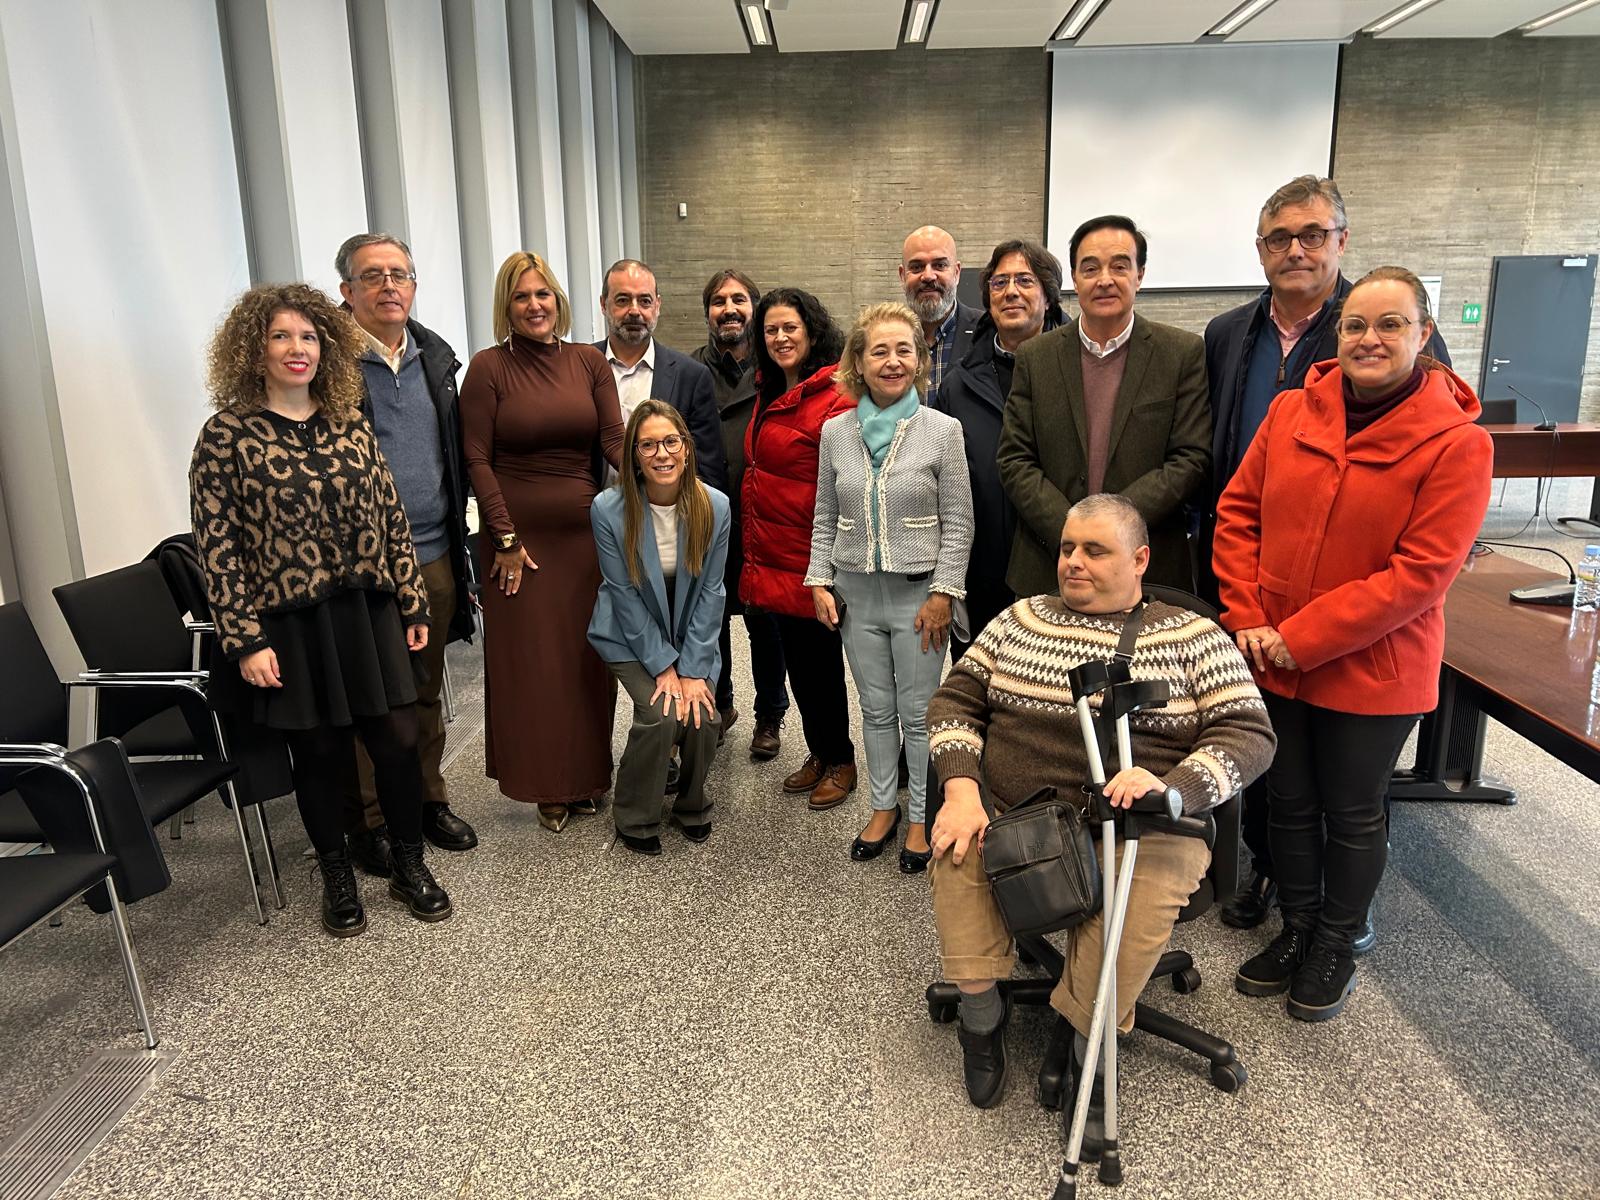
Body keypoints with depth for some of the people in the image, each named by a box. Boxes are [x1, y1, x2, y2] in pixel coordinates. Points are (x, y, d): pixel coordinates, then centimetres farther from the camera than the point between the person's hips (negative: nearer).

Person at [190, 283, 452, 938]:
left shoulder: (350, 424, 6)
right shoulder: (226, 435, -6)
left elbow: (390, 516, 8)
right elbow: (217, 546, -8)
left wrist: (414, 603, 6)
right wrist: (245, 641, -11)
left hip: (369, 614, 3)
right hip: (289, 626, -3)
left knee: (398, 739, 5)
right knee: (320, 753, 9)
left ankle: (409, 864, 27)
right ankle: (337, 877, 32)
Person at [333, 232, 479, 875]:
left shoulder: (436, 357, 12)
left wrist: (455, 539, 14)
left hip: (433, 557, 6)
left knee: (427, 691, 16)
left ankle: (429, 801, 31)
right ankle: (367, 821, 21)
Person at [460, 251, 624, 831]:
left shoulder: (589, 361, 6)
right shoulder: (490, 366, -4)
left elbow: (614, 440, 1)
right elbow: (477, 460, -6)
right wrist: (506, 538, -10)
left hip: (585, 531, 3)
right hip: (519, 536, -3)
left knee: (589, 659, 9)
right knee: (530, 663, 4)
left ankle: (588, 776, 25)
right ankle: (546, 787, 18)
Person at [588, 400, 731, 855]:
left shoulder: (714, 506, -14)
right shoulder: (609, 509, -20)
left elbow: (710, 592, -9)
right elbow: (625, 596, -14)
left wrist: (692, 669, -13)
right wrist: (663, 666, -16)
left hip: (692, 633, 2)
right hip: (631, 637, -2)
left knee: (704, 717, -15)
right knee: (661, 714, -22)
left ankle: (692, 805, 17)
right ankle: (636, 819, 4)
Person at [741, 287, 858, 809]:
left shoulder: (833, 399, -14)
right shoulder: (768, 395, 13)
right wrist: (753, 548, 18)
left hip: (811, 561, -8)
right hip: (773, 557, 8)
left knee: (820, 658, 4)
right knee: (796, 658, 16)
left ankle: (841, 761, 23)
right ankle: (818, 753, 31)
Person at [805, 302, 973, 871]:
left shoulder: (943, 430, -6)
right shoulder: (835, 432, 3)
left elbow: (957, 523, -5)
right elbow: (825, 517, 11)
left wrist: (943, 593, -10)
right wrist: (820, 581, 4)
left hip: (918, 593, -3)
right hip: (856, 592, 3)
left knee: (919, 713, 7)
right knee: (876, 710, 15)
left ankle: (921, 818, 23)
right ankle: (884, 807, 32)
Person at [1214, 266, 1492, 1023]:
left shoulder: (1456, 443, -13)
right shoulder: (1291, 411, -1)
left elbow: (1421, 572, -17)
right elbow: (1238, 512, 2)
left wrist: (1303, 638, -18)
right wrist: (1246, 617, -9)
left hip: (1371, 669, -3)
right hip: (1272, 659, 4)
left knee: (1351, 814, 14)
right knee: (1288, 803, 17)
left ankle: (1335, 946, 36)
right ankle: (1296, 932, 38)